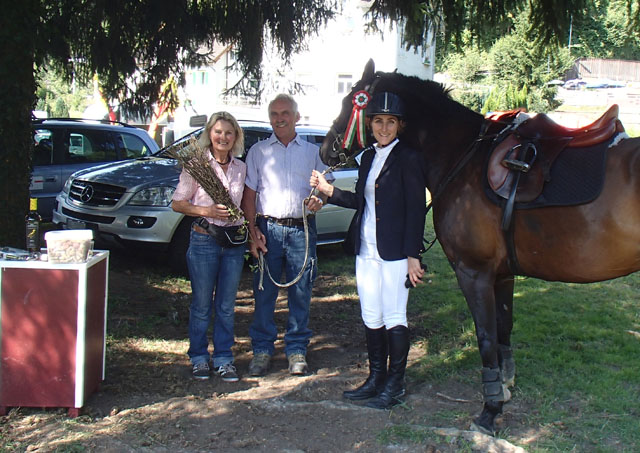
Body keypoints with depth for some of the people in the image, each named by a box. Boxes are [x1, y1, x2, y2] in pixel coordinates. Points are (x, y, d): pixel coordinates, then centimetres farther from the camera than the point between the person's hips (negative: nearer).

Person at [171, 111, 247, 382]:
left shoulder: (241, 168, 8)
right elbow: (177, 203, -3)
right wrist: (207, 211, -17)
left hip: (234, 240, 3)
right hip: (203, 239, -3)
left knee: (226, 305, 9)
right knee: (202, 304, 5)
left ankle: (224, 359, 19)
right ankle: (199, 358, 19)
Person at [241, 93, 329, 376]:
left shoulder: (312, 152, 12)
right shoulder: (258, 151, 10)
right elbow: (249, 194, 6)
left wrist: (319, 201, -9)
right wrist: (253, 231, -5)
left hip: (302, 229, 1)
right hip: (267, 228, 0)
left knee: (301, 292, 3)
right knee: (264, 292, 1)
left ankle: (297, 349, 14)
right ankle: (262, 349, 12)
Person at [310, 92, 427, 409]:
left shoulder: (408, 158, -9)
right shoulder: (367, 157, 13)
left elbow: (416, 210, -12)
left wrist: (413, 255, -17)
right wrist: (329, 191, 7)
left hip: (395, 252, -7)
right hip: (366, 251, 7)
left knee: (394, 318, 1)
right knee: (371, 318, 14)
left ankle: (395, 384, 12)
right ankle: (376, 378, 26)